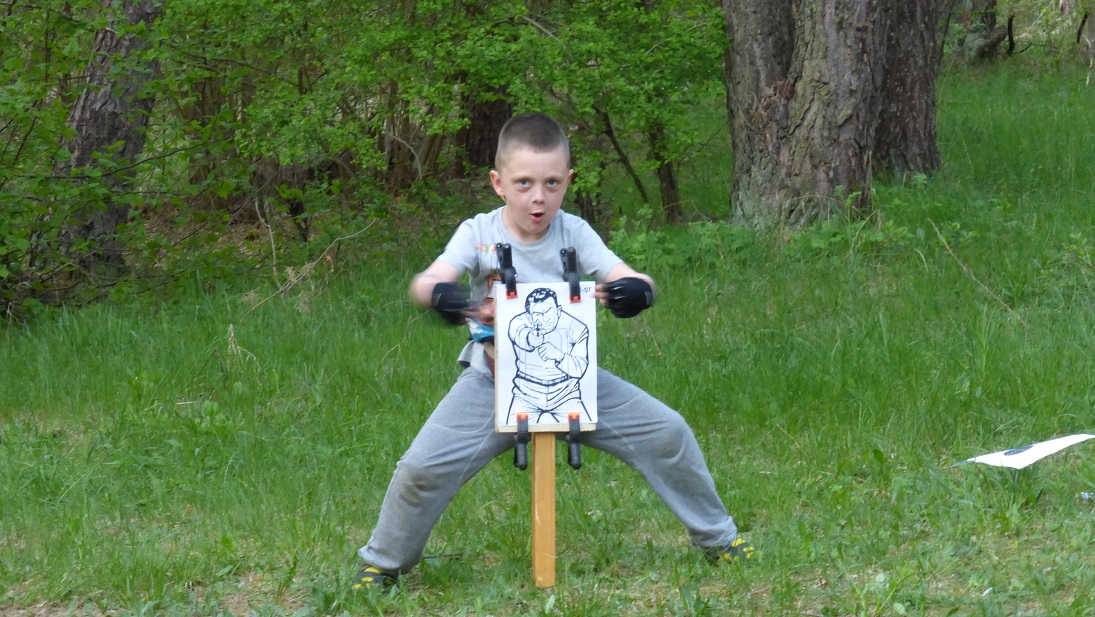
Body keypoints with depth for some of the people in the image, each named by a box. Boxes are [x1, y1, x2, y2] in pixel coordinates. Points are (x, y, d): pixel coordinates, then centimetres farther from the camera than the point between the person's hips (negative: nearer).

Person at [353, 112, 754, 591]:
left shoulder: (574, 233, -6)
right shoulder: (479, 234, -11)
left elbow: (630, 280, -16)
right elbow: (426, 282, -27)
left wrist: (637, 291, -41)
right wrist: (439, 295, -52)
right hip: (494, 382, -2)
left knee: (668, 433, -4)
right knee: (423, 466, -16)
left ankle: (716, 537, 19)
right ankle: (382, 564, 11)